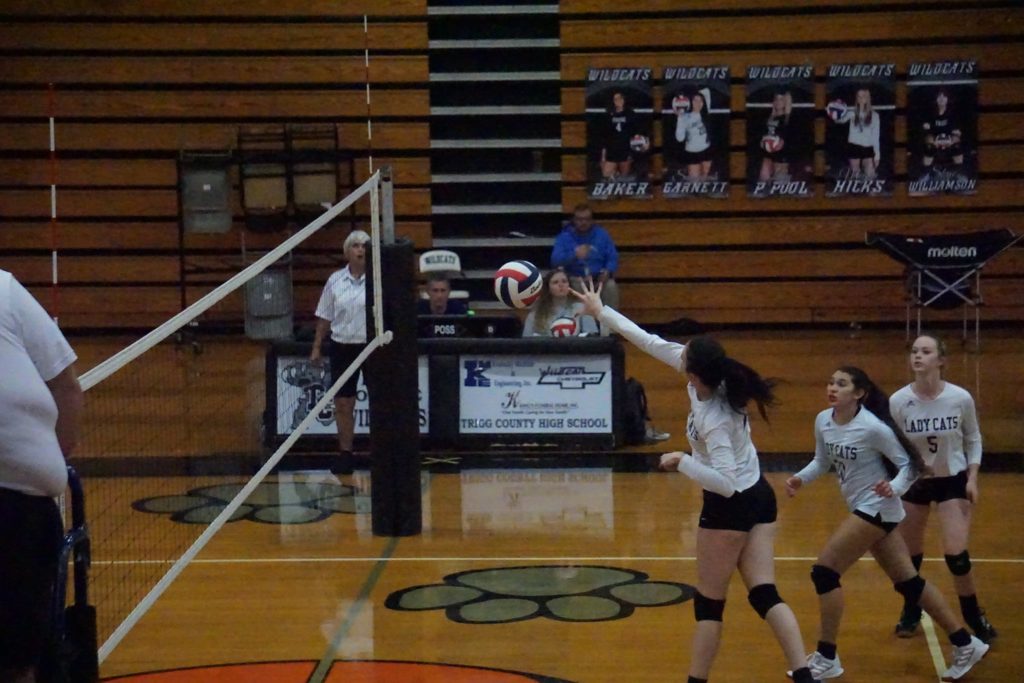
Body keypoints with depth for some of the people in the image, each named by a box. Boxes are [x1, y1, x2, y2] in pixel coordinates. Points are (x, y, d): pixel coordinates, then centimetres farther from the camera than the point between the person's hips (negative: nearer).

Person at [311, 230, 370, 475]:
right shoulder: (335, 280, 4)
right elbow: (325, 317, 10)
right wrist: (317, 347, 8)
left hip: (372, 345, -2)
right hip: (342, 347, 2)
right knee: (342, 403, 5)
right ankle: (345, 453, 16)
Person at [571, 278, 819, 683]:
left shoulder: (712, 420, -27)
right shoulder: (712, 377, -5)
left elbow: (725, 481, -30)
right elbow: (652, 343, 3)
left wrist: (681, 462, -23)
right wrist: (602, 312, 7)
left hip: (730, 508, -8)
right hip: (758, 498, 8)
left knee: (709, 603, 7)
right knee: (765, 595, 6)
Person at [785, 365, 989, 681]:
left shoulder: (873, 427, -20)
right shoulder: (823, 421, 0)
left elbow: (908, 463, -12)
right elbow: (822, 461, 14)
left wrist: (894, 488, -29)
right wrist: (800, 478, -3)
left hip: (876, 508, -8)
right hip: (864, 508, 8)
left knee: (824, 570, -9)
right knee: (907, 581, 13)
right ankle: (965, 644, 23)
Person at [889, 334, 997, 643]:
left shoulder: (961, 398, -15)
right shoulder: (898, 401, -16)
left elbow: (973, 439, 0)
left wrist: (972, 478, -7)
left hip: (953, 480, -1)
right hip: (913, 482, 1)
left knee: (956, 555, -9)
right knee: (909, 555, 10)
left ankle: (975, 619, 14)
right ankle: (911, 613, 36)